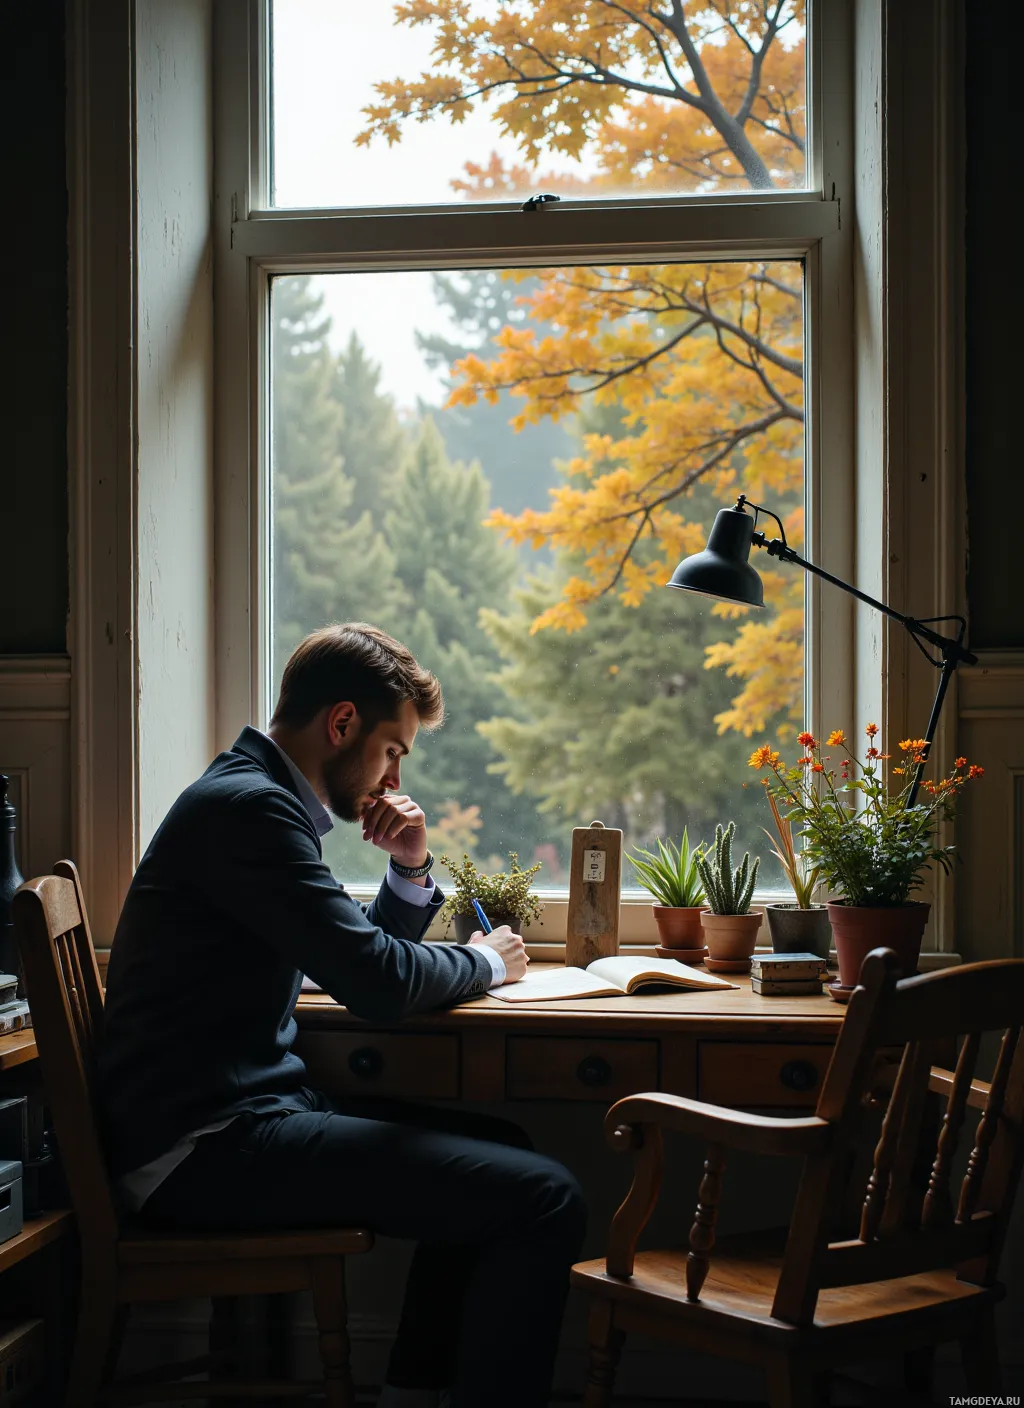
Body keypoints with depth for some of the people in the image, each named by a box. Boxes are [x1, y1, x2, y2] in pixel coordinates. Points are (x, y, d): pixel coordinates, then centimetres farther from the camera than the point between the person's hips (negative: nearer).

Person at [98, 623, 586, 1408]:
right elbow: (379, 985, -19)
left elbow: (363, 954, 27)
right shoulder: (247, 806, -14)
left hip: (230, 1116, 11)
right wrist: (485, 962, -1)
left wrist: (411, 870, 9)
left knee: (495, 1149, 22)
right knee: (544, 1202, -18)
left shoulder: (260, 800, 19)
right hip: (205, 1145, -11)